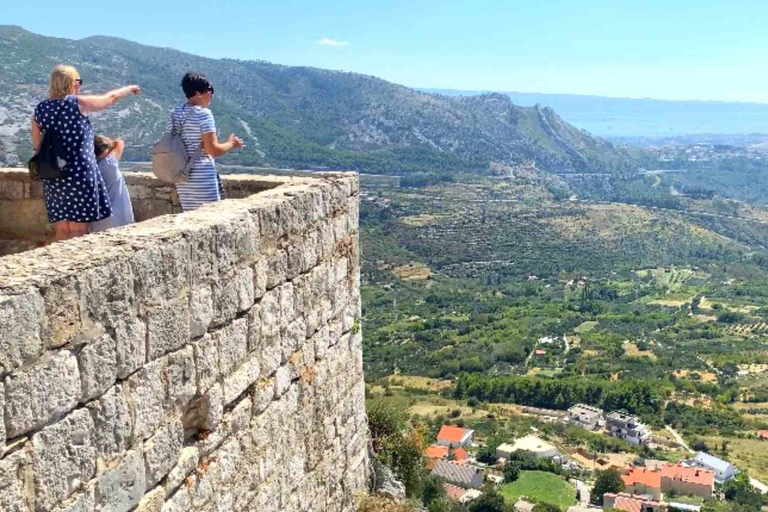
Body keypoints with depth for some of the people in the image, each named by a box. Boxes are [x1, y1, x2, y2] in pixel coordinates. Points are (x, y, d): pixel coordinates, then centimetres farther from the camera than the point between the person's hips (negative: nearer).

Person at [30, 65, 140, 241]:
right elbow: (110, 98, 8)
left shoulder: (40, 110, 6)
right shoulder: (78, 103, -6)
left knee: (61, 232, 12)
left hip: (53, 178, 5)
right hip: (81, 174, -5)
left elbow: (37, 146, 13)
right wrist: (130, 89, 26)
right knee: (78, 234, 1)